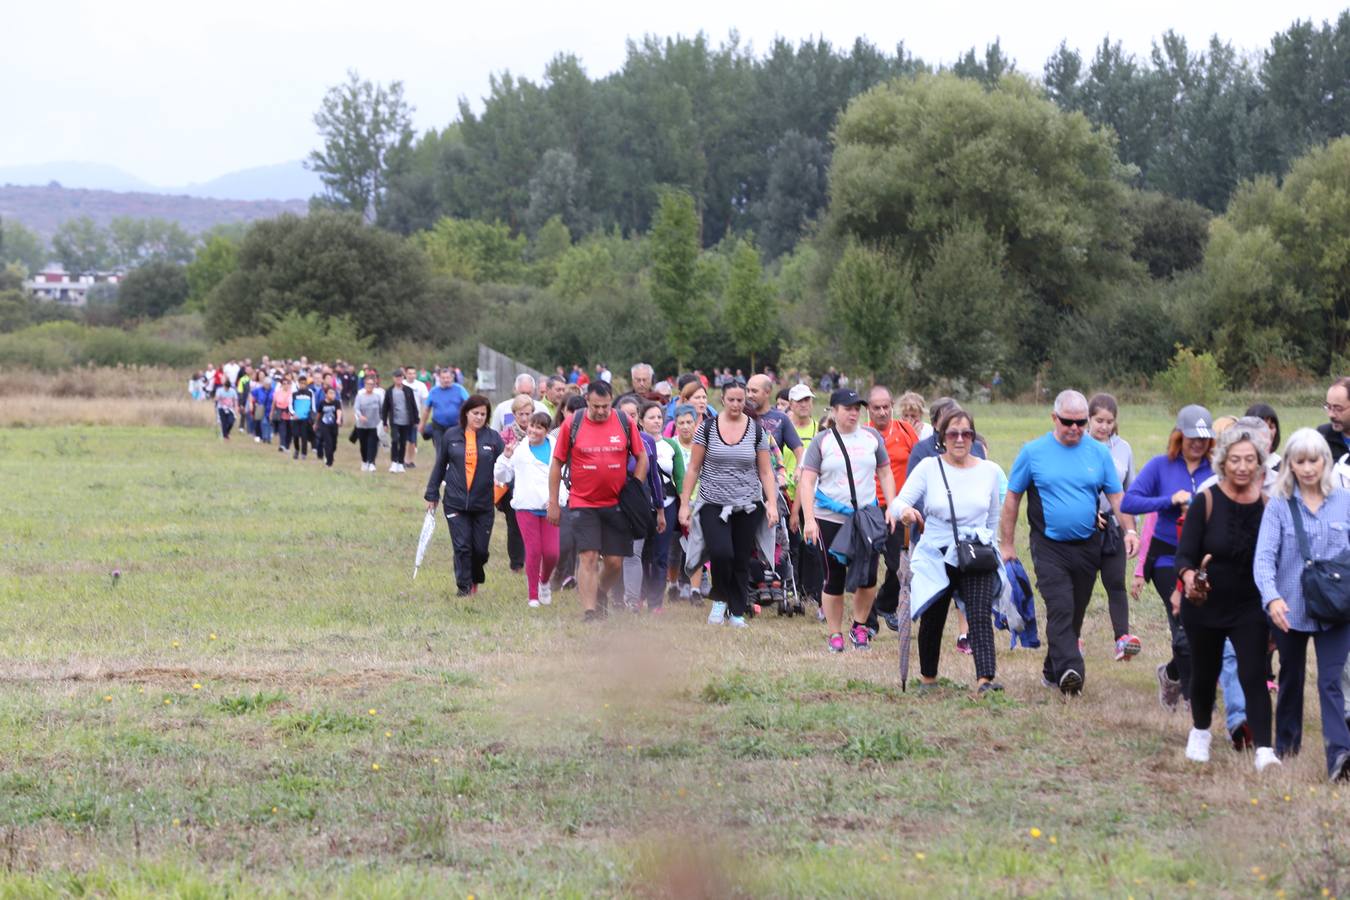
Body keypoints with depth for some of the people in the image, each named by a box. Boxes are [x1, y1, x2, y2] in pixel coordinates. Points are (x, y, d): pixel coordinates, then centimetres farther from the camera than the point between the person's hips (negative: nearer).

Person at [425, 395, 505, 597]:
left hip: (483, 504, 0)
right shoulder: (451, 436, 3)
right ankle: (464, 586, 5)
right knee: (462, 547, -6)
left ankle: (475, 580, 29)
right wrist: (432, 495, 12)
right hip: (456, 503, 0)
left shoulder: (493, 438, 1)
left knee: (480, 548, 4)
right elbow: (439, 466, 10)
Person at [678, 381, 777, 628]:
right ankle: (720, 599, 6)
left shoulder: (756, 430, 3)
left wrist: (772, 503, -4)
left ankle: (737, 612, 17)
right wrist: (684, 503, 0)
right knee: (720, 552, -20)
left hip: (747, 505, 2)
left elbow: (765, 471, 6)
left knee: (741, 560, 2)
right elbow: (693, 468, 4)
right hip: (713, 504, -2)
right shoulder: (708, 427, 1)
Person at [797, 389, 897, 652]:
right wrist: (809, 519, -12)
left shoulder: (872, 437, 8)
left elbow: (885, 474, 15)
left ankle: (859, 626, 15)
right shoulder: (822, 441, 1)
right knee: (835, 578, 1)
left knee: (868, 576, -5)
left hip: (867, 516, 2)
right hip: (830, 520, -2)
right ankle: (834, 634, 12)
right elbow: (807, 482, -3)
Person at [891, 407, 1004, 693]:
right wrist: (904, 511, -33)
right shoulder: (929, 468, -2)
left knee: (981, 616, -18)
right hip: (935, 558, 0)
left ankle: (985, 679, -28)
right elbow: (899, 501, -11)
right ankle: (928, 678, 32)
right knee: (932, 620, 11)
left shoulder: (989, 471, 5)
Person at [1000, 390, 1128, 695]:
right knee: (1060, 608, -19)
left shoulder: (1099, 453, 5)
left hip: (1087, 546, 3)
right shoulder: (1033, 452, -2)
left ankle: (1053, 670, 23)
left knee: (1075, 612, 10)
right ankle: (1069, 670, -29)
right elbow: (1012, 499, 4)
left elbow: (1116, 496, 10)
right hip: (1049, 546, -3)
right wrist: (1007, 544, 3)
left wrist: (1129, 530, -6)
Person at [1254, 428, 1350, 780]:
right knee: (1291, 677, 17)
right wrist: (1272, 597, -30)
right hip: (1290, 608, 0)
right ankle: (1286, 744, 34)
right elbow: (1264, 556, -14)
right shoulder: (1279, 506, -5)